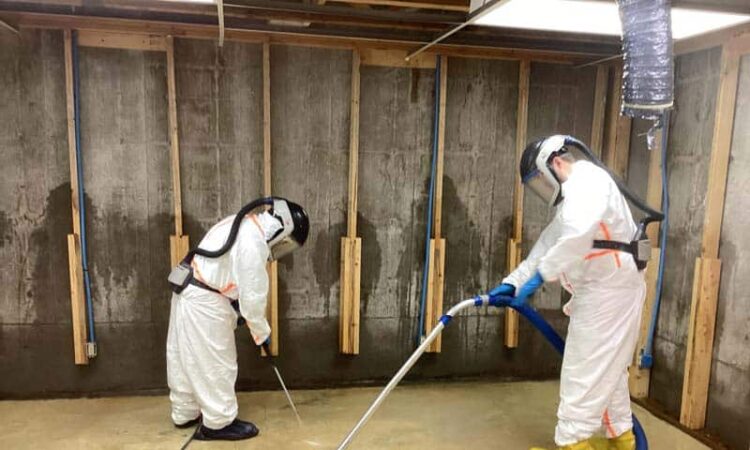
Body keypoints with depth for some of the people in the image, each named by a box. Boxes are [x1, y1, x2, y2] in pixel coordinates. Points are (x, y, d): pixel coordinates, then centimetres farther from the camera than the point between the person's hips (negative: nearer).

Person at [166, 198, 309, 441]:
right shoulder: (253, 242, -23)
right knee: (215, 363, 2)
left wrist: (234, 309, 19)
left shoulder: (244, 225, 8)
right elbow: (253, 294, -19)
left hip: (190, 291, 10)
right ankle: (218, 423, 14)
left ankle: (185, 413, 33)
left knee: (187, 357, 19)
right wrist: (262, 331, -5)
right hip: (204, 300, -10)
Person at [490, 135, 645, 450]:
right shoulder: (572, 196, 21)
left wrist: (540, 277, -27)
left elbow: (577, 236, -32)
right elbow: (548, 245, 21)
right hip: (604, 292, 10)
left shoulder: (587, 179, -12)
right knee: (606, 373, 19)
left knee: (584, 375, -4)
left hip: (609, 292, -10)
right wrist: (512, 282, 13)